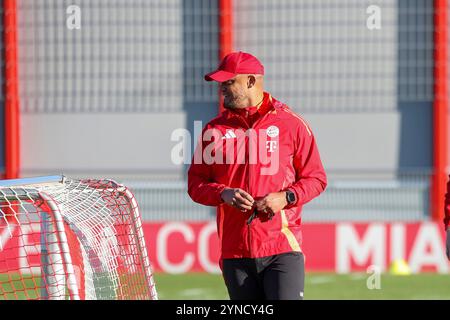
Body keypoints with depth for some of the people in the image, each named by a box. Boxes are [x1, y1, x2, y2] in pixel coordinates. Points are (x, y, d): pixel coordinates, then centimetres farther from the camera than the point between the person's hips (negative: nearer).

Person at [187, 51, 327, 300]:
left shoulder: (291, 124, 3)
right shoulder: (214, 129, 11)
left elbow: (316, 178, 5)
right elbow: (195, 183, 11)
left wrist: (286, 197, -12)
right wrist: (222, 193, -9)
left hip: (283, 250, -3)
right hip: (235, 252, 4)